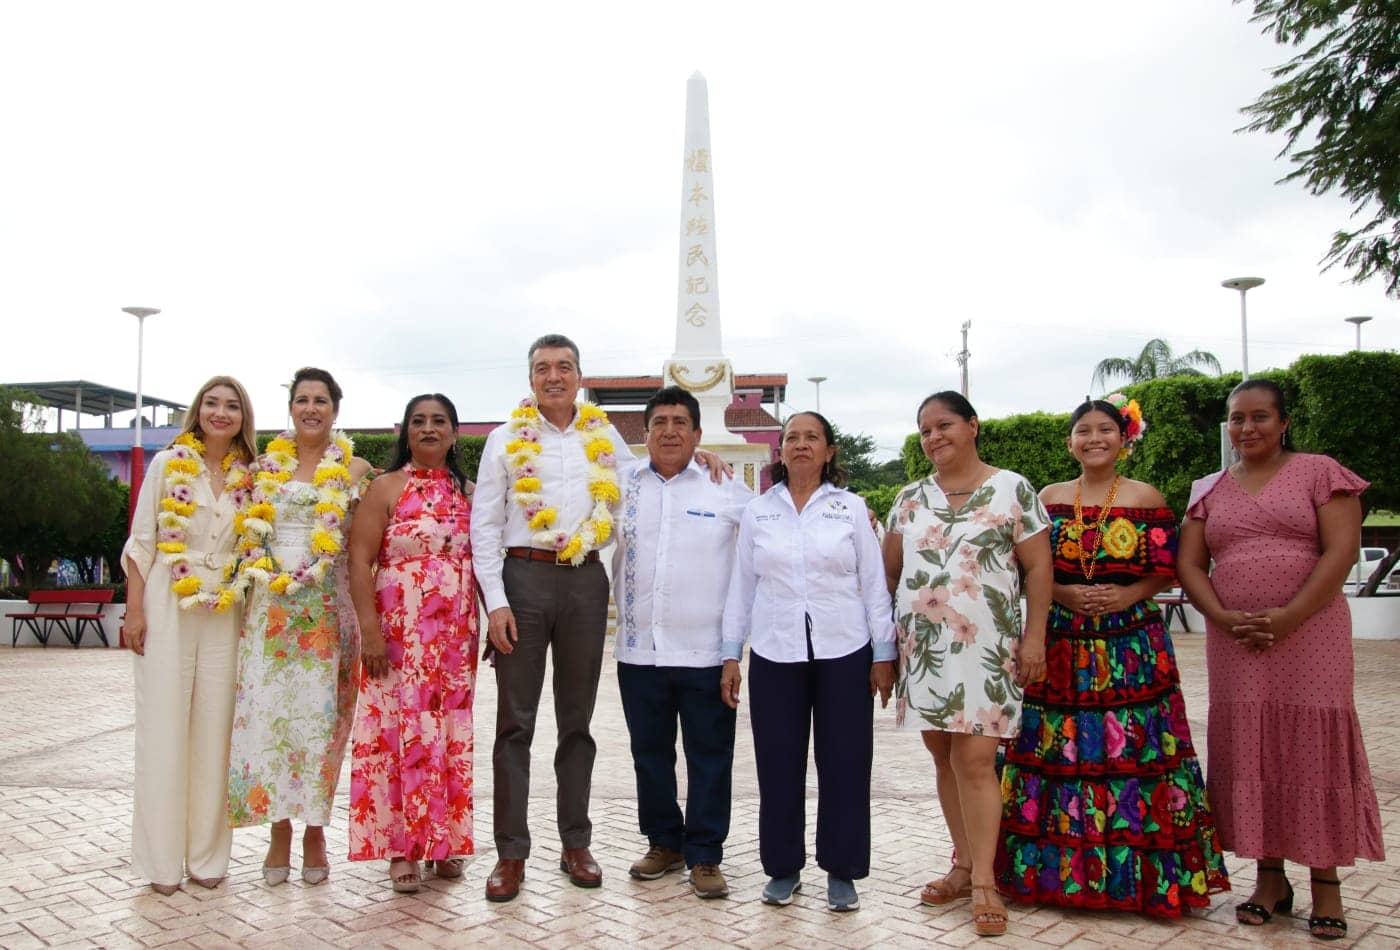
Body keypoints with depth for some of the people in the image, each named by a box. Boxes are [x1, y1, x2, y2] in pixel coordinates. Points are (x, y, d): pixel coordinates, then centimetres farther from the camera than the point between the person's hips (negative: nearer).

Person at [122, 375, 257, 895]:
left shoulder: (248, 477, 8)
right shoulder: (168, 463, 1)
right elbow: (141, 542, 0)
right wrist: (135, 611, -7)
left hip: (225, 614, 2)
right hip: (168, 607, -2)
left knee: (214, 729, 5)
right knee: (164, 727, 1)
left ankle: (207, 853, 15)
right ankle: (162, 857, 11)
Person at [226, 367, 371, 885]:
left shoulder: (355, 469, 4)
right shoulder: (267, 465, 10)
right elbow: (250, 536, 15)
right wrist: (257, 576, 3)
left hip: (328, 608, -2)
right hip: (270, 605, 2)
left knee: (320, 714, 0)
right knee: (267, 711, -1)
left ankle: (315, 830, 12)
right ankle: (279, 830, 12)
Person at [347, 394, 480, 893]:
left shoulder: (468, 492, 11)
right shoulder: (386, 487, -1)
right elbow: (360, 560, -7)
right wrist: (370, 628, -15)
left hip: (457, 632, 4)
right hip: (400, 630, -4)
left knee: (450, 733, 8)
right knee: (402, 728, -2)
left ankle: (443, 840, 20)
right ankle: (401, 846, 10)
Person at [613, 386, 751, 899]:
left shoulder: (727, 487, -1)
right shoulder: (623, 487, 6)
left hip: (705, 650, -2)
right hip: (640, 647, 3)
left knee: (709, 756, 5)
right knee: (650, 753, 14)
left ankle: (704, 856, 18)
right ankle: (664, 842, 30)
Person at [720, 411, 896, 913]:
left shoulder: (851, 508, 3)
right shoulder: (757, 511, 6)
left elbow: (873, 584, 3)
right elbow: (741, 586, 8)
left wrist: (884, 654, 0)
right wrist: (730, 655, 5)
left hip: (844, 654, -1)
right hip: (774, 656, 1)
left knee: (844, 764, 4)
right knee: (779, 766, 5)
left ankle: (842, 871, 18)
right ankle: (783, 868, 21)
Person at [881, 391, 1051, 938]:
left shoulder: (1013, 490, 1)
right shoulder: (910, 499, 12)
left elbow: (1038, 566, -2)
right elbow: (890, 571, 13)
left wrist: (1034, 637, -8)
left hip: (986, 647, -4)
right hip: (922, 647, 5)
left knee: (974, 759, -8)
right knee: (944, 757, 9)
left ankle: (983, 882, 1)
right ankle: (964, 865, 22)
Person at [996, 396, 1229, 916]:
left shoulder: (1147, 499, 4)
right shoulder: (1049, 498, 8)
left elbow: (1165, 570, 1)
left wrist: (1125, 596, -15)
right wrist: (1066, 594, -10)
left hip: (1131, 645, -2)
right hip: (1061, 643, 2)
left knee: (1131, 750, -2)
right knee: (1057, 748, 3)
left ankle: (1139, 874, 10)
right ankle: (1057, 868, 16)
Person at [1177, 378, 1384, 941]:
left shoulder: (1319, 473, 2)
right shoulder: (1209, 491, 13)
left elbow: (1341, 551, -7)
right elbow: (1189, 565, 8)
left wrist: (1288, 617, -15)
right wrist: (1224, 618, -9)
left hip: (1309, 635, -3)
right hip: (1235, 643, 3)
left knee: (1314, 748, -2)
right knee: (1250, 752, 5)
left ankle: (1326, 883, 10)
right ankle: (1270, 877, 16)